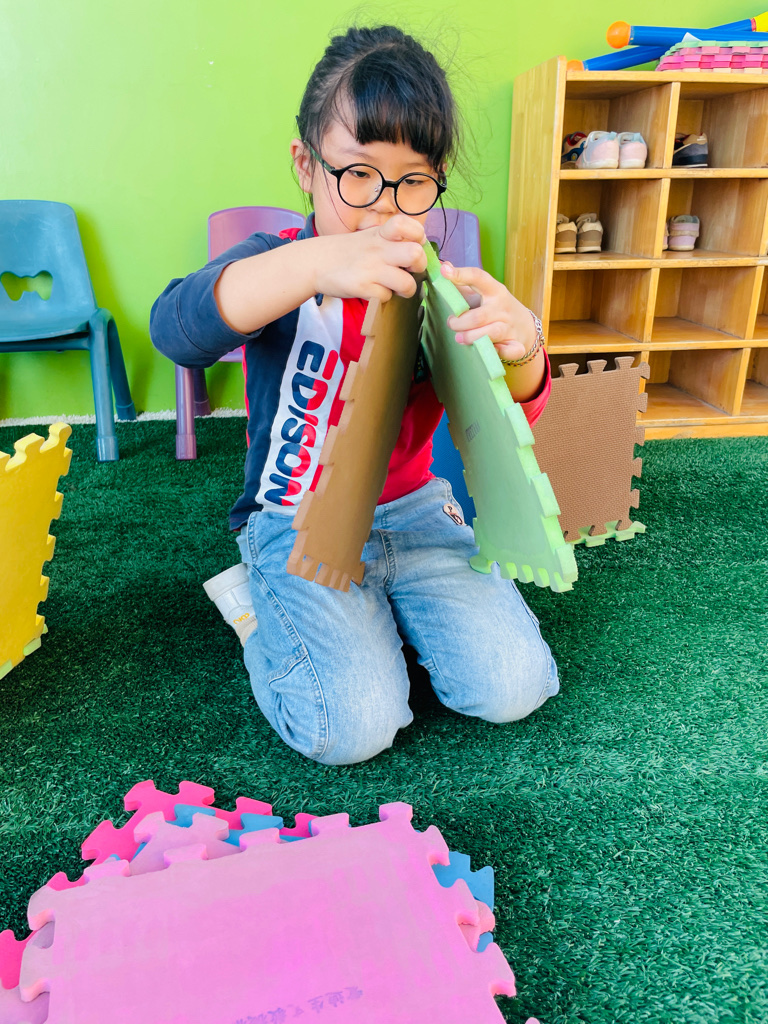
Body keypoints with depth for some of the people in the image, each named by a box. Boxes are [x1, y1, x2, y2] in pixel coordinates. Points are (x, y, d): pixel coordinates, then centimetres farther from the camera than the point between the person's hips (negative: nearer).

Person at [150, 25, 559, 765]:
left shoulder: (431, 283, -2)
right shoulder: (279, 262, -10)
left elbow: (516, 410, -9)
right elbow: (178, 330, -32)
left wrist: (520, 348, -35)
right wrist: (316, 264, -49)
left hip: (412, 509, 4)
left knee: (512, 688, -6)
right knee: (352, 727, -18)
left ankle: (386, 605, 17)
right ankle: (265, 607, 10)